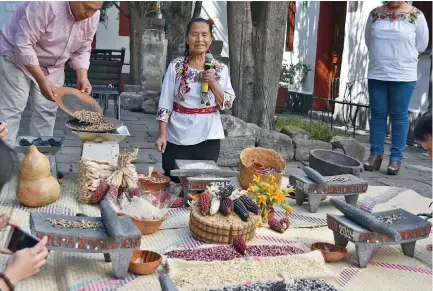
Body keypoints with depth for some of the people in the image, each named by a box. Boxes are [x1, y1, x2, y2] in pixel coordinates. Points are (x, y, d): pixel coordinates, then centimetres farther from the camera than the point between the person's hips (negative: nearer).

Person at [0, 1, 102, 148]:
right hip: (17, 57, -6)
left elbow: (82, 51, 0)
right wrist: (42, 80, -34)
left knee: (46, 112, 1)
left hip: (53, 66, 6)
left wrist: (82, 77, -16)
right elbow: (24, 45, -30)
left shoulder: (92, 15, -12)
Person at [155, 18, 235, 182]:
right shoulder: (176, 66, -2)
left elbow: (227, 104, -1)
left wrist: (213, 83, -16)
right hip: (177, 137, 0)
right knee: (172, 184, 4)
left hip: (208, 138, 1)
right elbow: (165, 103, -2)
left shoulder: (220, 69, 1)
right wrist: (162, 135, -7)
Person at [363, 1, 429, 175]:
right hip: (376, 74, 3)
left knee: (399, 115, 2)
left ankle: (396, 157, 9)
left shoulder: (416, 15, -3)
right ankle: (376, 154, 15)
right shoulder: (375, 14, 5)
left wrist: (402, 57, 9)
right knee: (377, 114, 6)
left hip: (403, 75, -2)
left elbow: (421, 44, 3)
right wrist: (383, 57, 9)